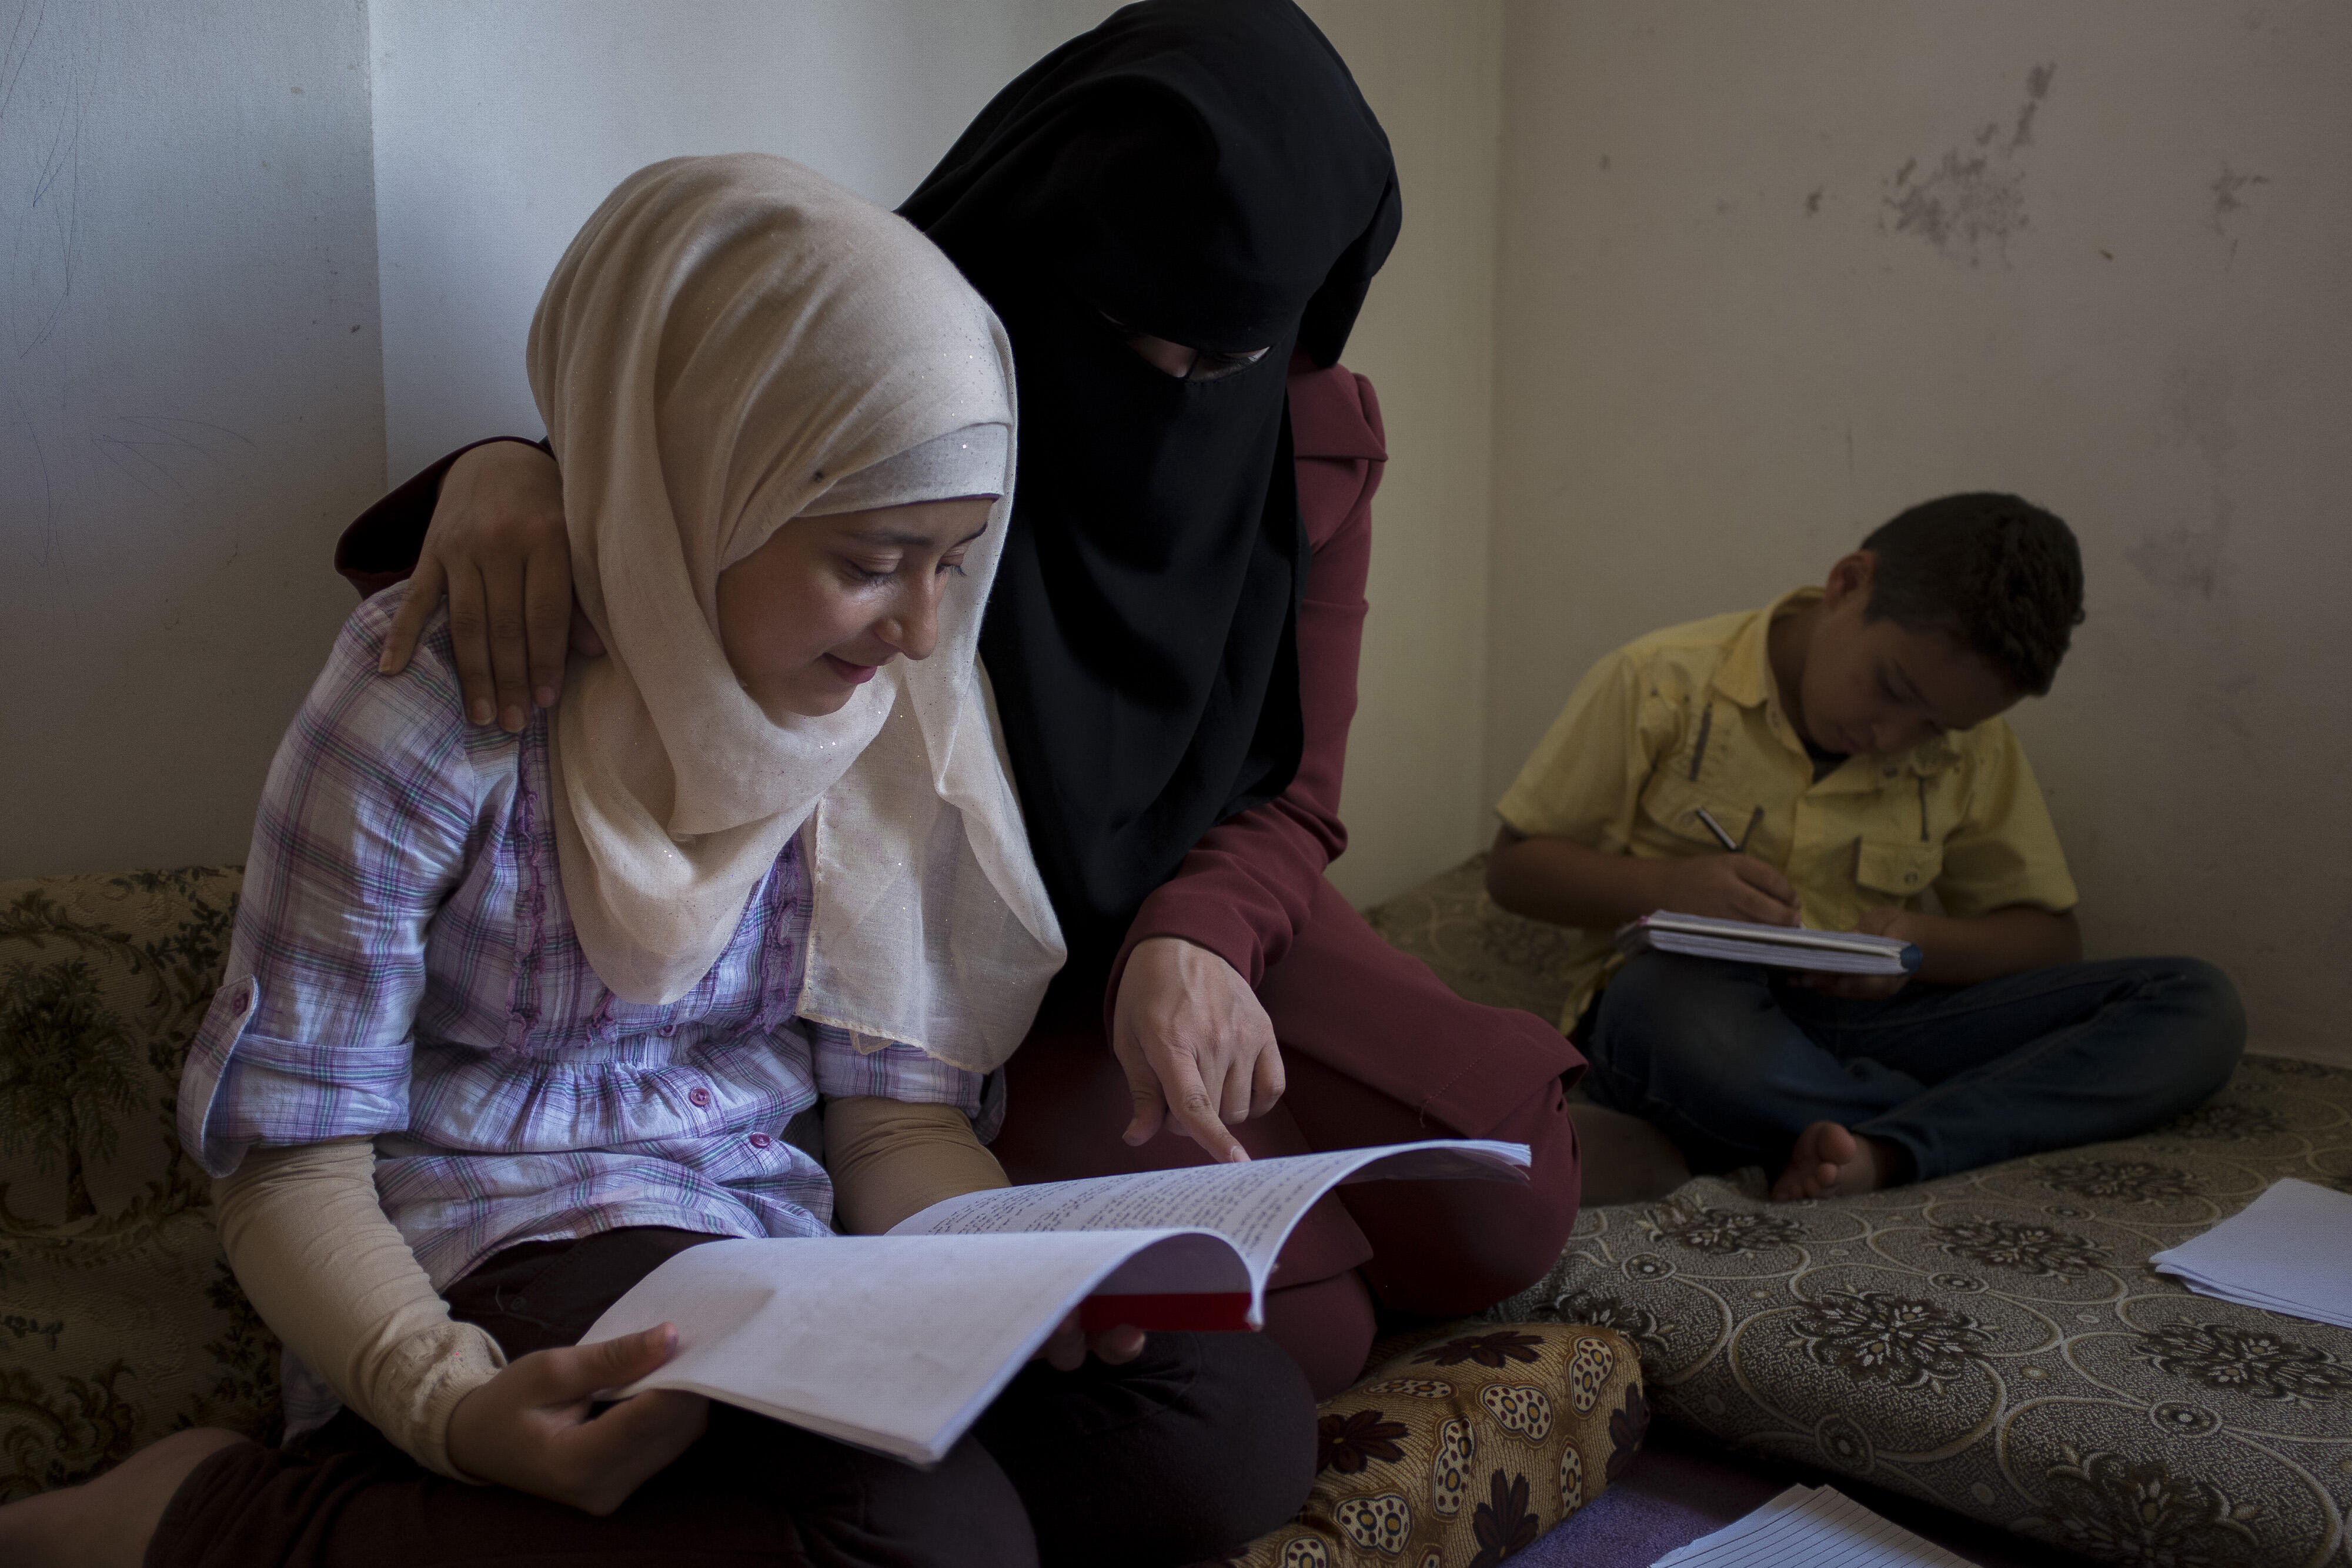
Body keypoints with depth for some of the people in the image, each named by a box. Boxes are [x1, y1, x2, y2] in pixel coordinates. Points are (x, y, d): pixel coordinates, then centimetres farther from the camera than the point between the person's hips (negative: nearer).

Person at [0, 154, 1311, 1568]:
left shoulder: (899, 711, 2)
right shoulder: (440, 700, -13)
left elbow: (897, 1112, 4)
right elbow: (291, 1158, -10)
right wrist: (451, 1401, -28)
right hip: (498, 1267, -6)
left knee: (1243, 1422, -17)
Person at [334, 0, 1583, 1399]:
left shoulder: (1320, 434, -5)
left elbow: (1291, 798, -6)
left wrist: (1194, 938, -29)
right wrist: (508, 478, -41)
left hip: (1203, 924, 5)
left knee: (1504, 1219, -12)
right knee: (1291, 1327, -21)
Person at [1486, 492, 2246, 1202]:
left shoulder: (1973, 750, 8)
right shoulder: (1663, 682, -4)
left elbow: (2049, 935, 13)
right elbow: (1513, 866, -1)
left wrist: (1922, 944, -9)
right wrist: (1666, 887, -20)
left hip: (1858, 1020, 4)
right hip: (1674, 1003, -4)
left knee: (2198, 1002, -12)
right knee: (1672, 1009, -43)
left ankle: (1880, 1154, -34)